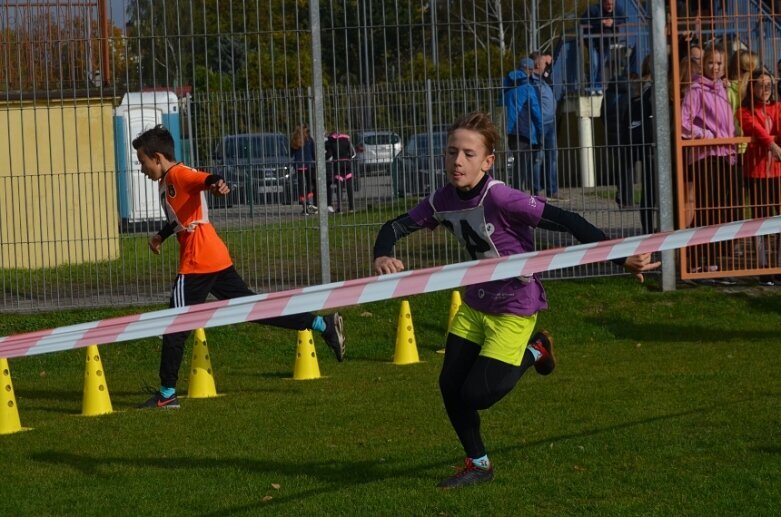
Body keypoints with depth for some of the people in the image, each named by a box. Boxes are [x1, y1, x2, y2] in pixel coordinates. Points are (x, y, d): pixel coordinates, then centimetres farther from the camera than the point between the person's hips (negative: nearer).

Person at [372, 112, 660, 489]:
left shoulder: (500, 198, -30)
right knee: (450, 385, 5)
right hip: (475, 303, 7)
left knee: (476, 394, -8)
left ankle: (531, 351, 20)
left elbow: (565, 222, -30)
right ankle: (478, 465, 27)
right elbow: (396, 226, 2)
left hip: (514, 308, -7)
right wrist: (383, 256, -22)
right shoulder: (443, 201, -9)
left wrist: (621, 258, -33)